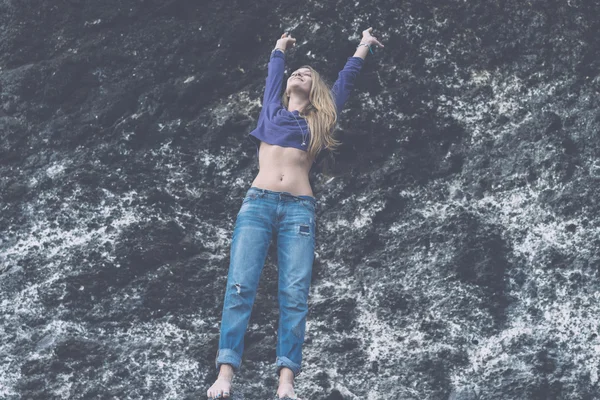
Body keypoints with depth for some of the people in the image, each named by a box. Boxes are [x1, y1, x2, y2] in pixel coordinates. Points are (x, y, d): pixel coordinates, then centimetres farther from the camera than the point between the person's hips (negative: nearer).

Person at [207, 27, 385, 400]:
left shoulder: (321, 119, 20)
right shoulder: (272, 110, 21)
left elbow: (346, 80, 30)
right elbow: (274, 72, 35)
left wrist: (364, 45, 42)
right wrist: (281, 47, 53)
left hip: (300, 209, 0)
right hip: (258, 202, 0)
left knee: (295, 294, -14)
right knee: (240, 286, -16)